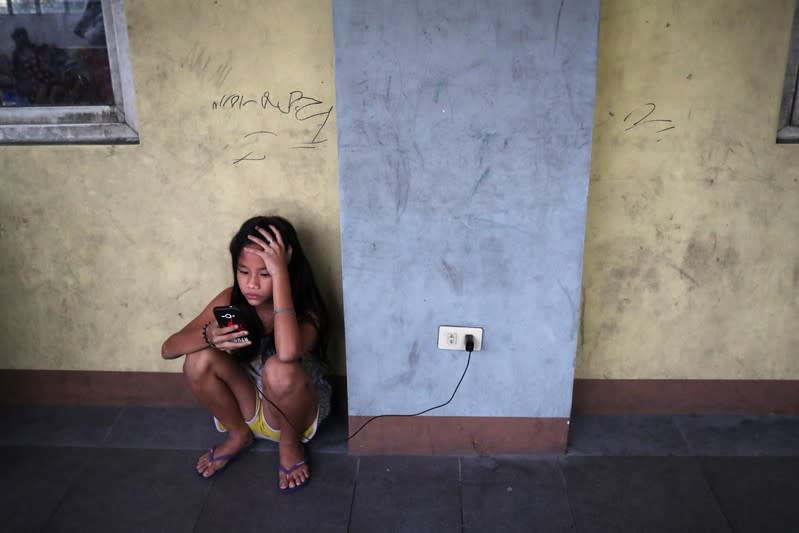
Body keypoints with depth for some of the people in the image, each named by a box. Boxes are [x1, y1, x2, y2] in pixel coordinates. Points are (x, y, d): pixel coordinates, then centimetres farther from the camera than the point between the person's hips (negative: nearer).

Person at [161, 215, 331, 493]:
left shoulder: (305, 311, -27)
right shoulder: (231, 300, -15)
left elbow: (288, 352, -51)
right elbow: (168, 349, -16)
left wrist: (280, 274, -47)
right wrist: (208, 336, -38)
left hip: (291, 411, -4)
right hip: (248, 405, 4)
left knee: (280, 368, -37)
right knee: (198, 360, -24)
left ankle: (291, 444, -4)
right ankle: (238, 435, 4)